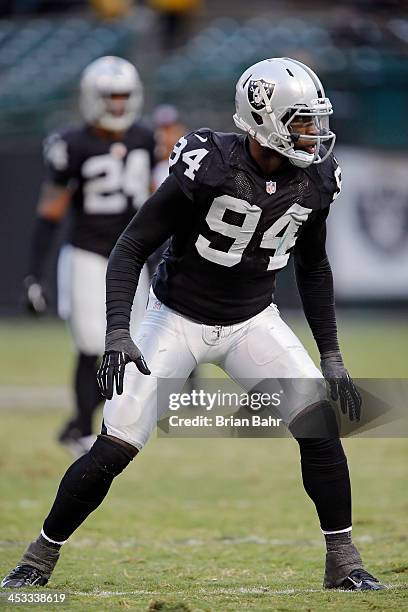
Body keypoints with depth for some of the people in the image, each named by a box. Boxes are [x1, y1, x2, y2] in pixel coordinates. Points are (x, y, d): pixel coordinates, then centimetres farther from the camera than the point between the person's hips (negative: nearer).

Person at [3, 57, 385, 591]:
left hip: (253, 322, 4)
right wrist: (117, 333, -30)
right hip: (179, 320, -4)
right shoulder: (207, 167, -25)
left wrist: (331, 355, 7)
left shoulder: (314, 181, -8)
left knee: (321, 424, -14)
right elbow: (131, 248, -19)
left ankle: (344, 565, 1)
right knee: (112, 451, -9)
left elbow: (313, 267, 10)